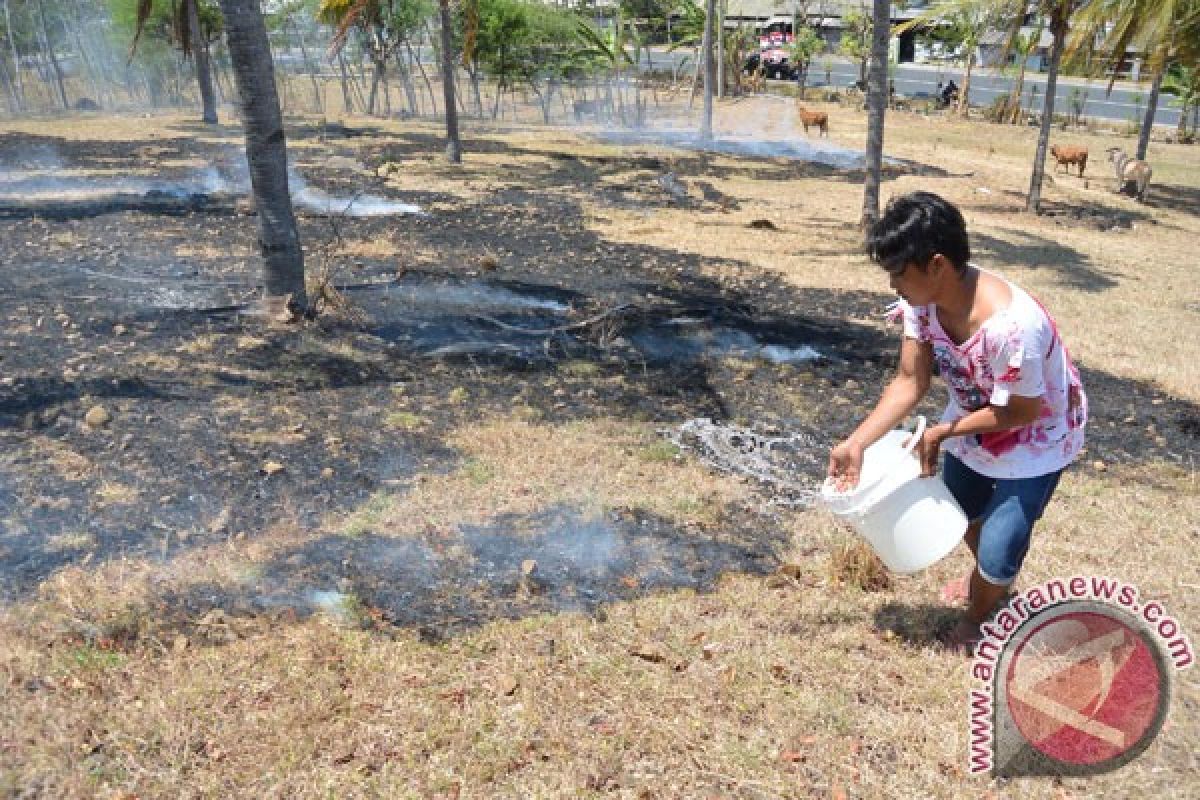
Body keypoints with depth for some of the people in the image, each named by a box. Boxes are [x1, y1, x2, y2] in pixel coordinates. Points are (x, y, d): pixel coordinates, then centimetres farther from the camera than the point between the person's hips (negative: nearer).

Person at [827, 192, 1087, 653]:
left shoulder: (1010, 326, -42)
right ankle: (986, 576, 58)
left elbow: (1022, 411, -27)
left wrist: (943, 432, -23)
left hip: (1036, 435, -7)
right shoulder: (923, 298, -22)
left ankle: (977, 619, 28)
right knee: (960, 510, 26)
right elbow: (910, 382, -16)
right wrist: (856, 444, -24)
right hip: (975, 417, 7)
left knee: (998, 550, -6)